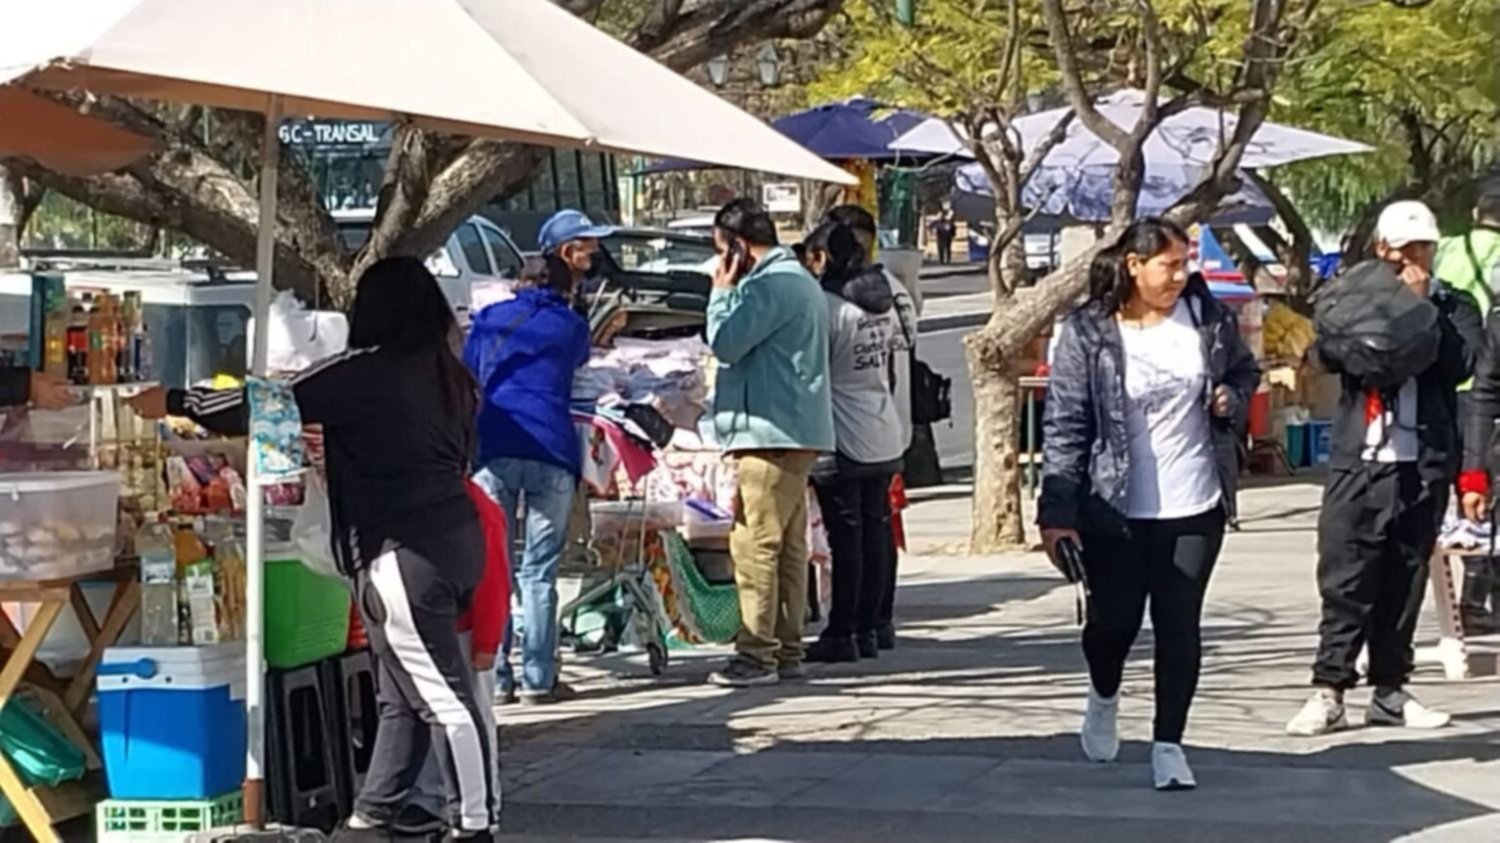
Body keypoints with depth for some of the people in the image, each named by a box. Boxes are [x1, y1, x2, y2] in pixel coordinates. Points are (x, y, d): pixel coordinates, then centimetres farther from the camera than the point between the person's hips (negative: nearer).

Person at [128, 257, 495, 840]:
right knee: (401, 696, 14)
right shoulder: (446, 373, 12)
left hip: (404, 551, -8)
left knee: (442, 697, -6)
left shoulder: (366, 371, -10)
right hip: (454, 535, 9)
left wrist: (175, 403, 5)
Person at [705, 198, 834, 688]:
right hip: (797, 432, 11)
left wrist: (721, 291, -4)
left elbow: (726, 341, -14)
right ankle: (786, 650, 15)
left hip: (770, 432, -11)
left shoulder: (768, 286, -13)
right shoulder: (799, 281, 22)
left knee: (754, 544, -10)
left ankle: (757, 653, -11)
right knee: (788, 547, 11)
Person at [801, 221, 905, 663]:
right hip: (885, 438, 8)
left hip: (843, 442, -8)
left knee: (845, 536, -5)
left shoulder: (827, 306, -15)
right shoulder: (883, 303, 10)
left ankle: (842, 634, -2)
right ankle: (868, 629, 14)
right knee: (875, 531, 9)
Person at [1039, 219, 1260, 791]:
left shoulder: (1206, 317, 0)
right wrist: (1056, 515, -13)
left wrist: (1233, 401, -4)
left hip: (1195, 507, 2)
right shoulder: (1087, 334, -10)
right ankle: (1104, 696, 40)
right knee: (1114, 619, 7)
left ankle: (1168, 744, 10)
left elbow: (1244, 370, 19)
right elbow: (1065, 427, -9)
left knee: (1180, 625, 2)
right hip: (1114, 509, -2)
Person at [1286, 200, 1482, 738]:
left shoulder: (1452, 307, 10)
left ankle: (1389, 691, 14)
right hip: (1360, 461, -1)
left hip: (1424, 466, 1)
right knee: (1345, 581, -6)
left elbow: (1461, 363, -9)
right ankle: (1328, 692, -5)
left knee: (1404, 584, 7)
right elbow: (1328, 353, -5)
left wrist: (1422, 306, -10)